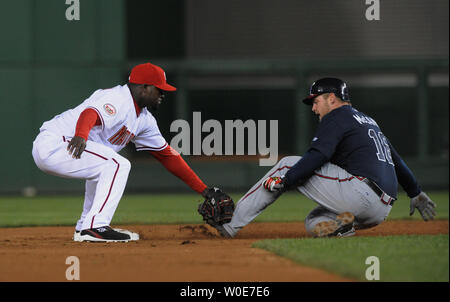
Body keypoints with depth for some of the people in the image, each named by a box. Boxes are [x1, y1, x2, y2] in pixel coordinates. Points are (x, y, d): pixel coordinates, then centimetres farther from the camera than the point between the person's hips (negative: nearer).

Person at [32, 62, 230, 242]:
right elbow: (90, 114, -34)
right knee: (117, 165, -18)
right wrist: (81, 136, -57)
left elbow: (167, 155, 17)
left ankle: (85, 226, 21)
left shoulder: (144, 119, 16)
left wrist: (204, 191, 13)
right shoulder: (117, 99, -14)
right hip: (51, 144, -10)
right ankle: (94, 227, -22)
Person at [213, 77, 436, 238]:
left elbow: (317, 157, -13)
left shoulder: (337, 117, 3)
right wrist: (416, 193, 41)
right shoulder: (368, 121, 31)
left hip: (361, 190, -9)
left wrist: (284, 181, -13)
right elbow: (395, 160, 35)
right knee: (313, 222, 20)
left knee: (288, 165, 1)